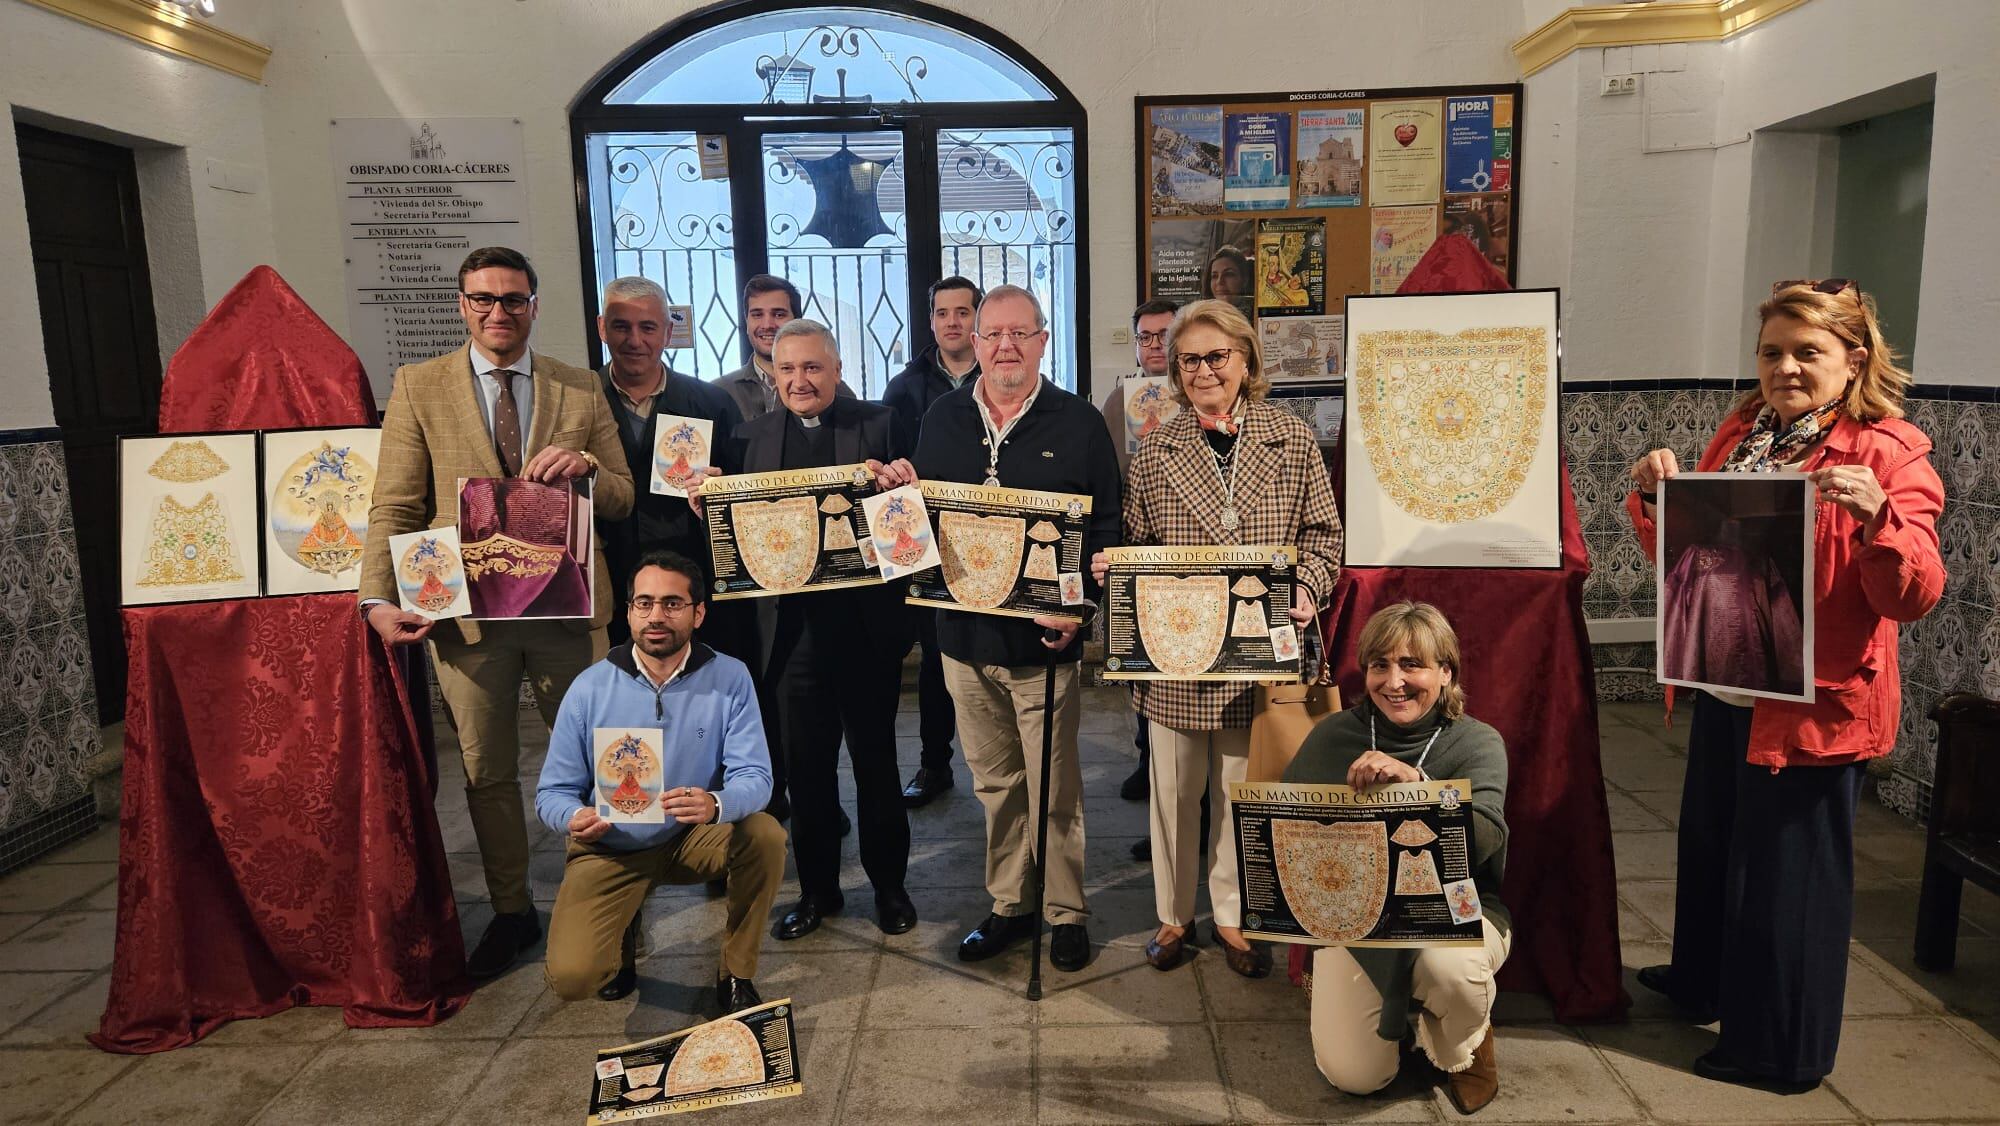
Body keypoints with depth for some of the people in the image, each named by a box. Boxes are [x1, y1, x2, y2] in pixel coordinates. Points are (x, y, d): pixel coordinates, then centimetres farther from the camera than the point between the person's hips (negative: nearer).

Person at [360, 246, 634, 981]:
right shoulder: (418, 387, 4)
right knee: (487, 772, 11)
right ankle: (511, 912, 28)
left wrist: (587, 467, -15)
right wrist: (379, 598, -12)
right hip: (465, 608, 0)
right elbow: (394, 506, 0)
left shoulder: (582, 390, 7)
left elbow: (625, 500, 7)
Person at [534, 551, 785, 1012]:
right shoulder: (590, 688, -11)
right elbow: (553, 791, -5)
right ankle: (622, 935, 19)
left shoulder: (729, 678, -12)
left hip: (694, 838, 1)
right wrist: (574, 818, -29)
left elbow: (755, 777, -17)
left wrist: (715, 805, -41)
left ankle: (736, 975, -5)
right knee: (571, 977, -20)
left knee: (765, 835, -29)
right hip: (609, 848, 0)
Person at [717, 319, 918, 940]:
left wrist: (902, 487, -26)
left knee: (876, 760, 13)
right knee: (806, 766, 13)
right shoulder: (754, 435, 7)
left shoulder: (880, 423, 0)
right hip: (792, 625, 2)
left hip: (867, 624, -2)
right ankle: (816, 888, 31)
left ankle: (889, 883, 30)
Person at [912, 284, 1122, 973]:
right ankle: (1009, 905, 30)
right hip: (965, 633, 4)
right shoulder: (942, 420, 9)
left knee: (1054, 789, 5)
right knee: (995, 784, 15)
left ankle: (1066, 912, 22)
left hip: (1044, 638, -3)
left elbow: (1106, 528, -4)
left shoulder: (1078, 423, -2)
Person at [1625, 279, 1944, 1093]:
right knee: (1711, 843, 22)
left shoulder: (1891, 452, -11)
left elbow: (1915, 597, -17)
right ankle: (1705, 980, 45)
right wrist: (1656, 496, -6)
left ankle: (1782, 1049, 24)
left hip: (1813, 703, -6)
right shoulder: (1741, 433, 7)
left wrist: (1876, 514, -34)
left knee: (1788, 869, 6)